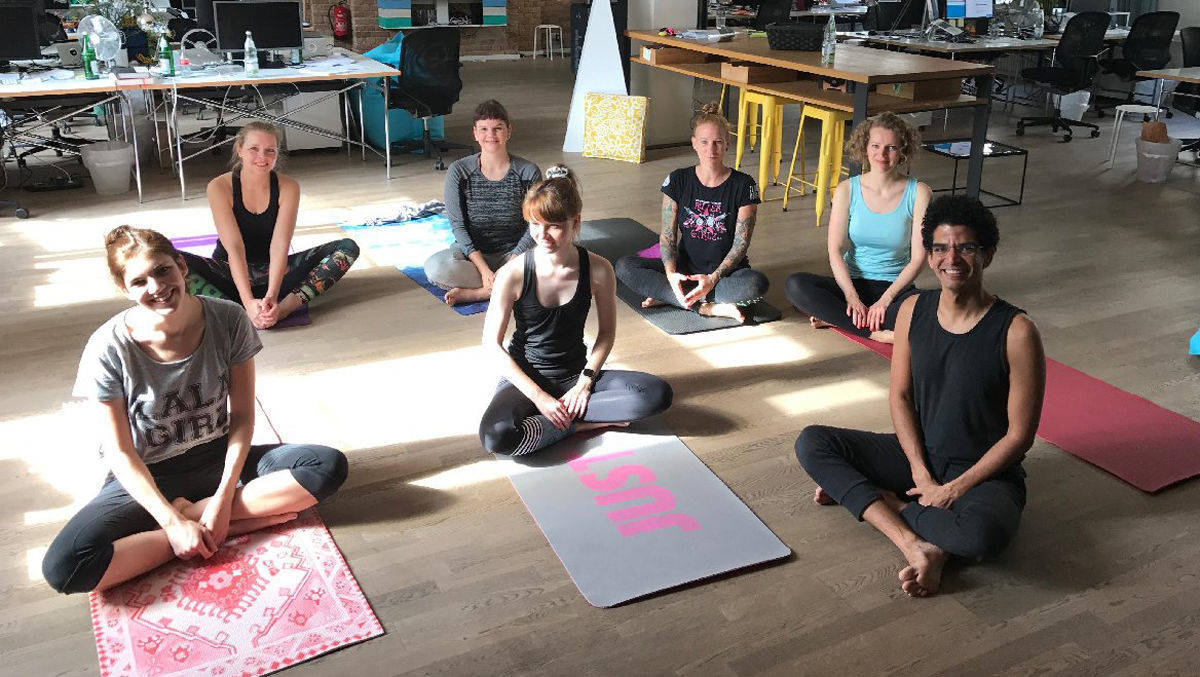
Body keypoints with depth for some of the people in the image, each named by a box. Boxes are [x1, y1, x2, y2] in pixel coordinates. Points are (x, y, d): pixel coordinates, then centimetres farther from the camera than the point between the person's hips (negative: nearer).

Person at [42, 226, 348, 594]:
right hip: (146, 478, -1)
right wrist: (175, 525, -20)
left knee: (330, 466, -21)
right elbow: (121, 453, -12)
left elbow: (242, 415, -6)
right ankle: (243, 522, -19)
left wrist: (224, 498, -16)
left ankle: (191, 510, -15)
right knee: (63, 567, -30)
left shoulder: (228, 320, -14)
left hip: (218, 460, 2)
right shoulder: (108, 349, -19)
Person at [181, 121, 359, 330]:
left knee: (347, 248, -18)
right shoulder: (219, 187, -14)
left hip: (273, 272, 2)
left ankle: (286, 306, -37)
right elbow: (234, 247, -23)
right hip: (232, 273, -1)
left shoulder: (288, 187, -10)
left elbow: (280, 245, -20)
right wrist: (248, 301, -35)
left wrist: (272, 296, -35)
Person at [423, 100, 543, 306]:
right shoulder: (459, 171, -6)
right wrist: (484, 270, -19)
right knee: (434, 268, -31)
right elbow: (458, 226, -8)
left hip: (513, 253, 1)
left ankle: (473, 293, -22)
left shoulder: (529, 172, -5)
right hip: (471, 253, -1)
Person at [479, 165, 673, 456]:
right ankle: (579, 422, -12)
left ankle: (565, 416, -15)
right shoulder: (513, 274, -16)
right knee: (495, 435, -35)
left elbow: (607, 332, 4)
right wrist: (538, 396, -16)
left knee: (658, 393, -21)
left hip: (576, 374, 2)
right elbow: (492, 343, -11)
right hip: (527, 377, -2)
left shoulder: (598, 270, -10)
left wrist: (585, 381, -10)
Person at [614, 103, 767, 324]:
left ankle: (666, 297, -25)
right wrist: (671, 273, -23)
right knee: (624, 267, -20)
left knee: (756, 284, -36)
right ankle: (707, 307, -25)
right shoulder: (678, 180, -1)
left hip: (726, 270, -2)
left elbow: (741, 244, -10)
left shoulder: (743, 185, -6)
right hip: (684, 270, 2)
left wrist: (713, 278, -24)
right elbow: (667, 235, -3)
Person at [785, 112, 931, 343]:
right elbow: (835, 250, -7)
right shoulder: (847, 190, 0)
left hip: (896, 287, -1)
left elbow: (918, 257, -8)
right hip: (851, 283, 1)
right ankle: (876, 332, -26)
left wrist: (885, 300, -19)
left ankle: (836, 319, -22)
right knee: (795, 284, -26)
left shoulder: (918, 193, -4)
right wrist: (852, 297, -21)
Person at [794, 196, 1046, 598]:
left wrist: (954, 489, -16)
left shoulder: (1015, 331, -18)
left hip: (985, 474, -5)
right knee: (811, 443, -12)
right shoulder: (914, 310, -3)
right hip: (918, 456, 5)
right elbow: (900, 396, 2)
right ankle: (913, 542, -23)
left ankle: (888, 504, -10)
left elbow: (1019, 435, -14)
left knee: (983, 534, -39)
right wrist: (920, 472, -10)